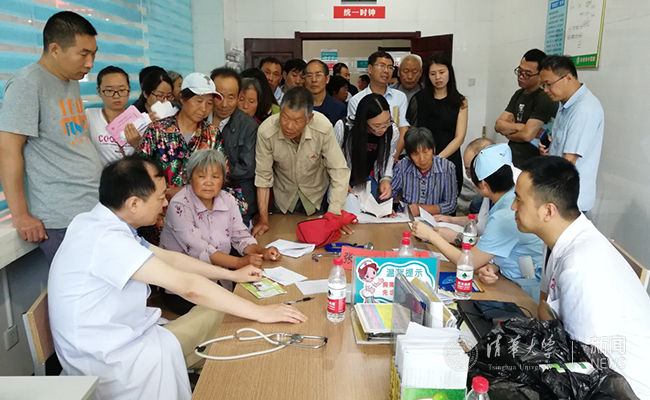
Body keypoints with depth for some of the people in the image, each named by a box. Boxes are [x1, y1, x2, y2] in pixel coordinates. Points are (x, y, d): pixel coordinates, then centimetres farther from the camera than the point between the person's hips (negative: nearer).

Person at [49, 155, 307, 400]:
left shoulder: (105, 224, 1)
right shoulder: (106, 239, -29)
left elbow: (169, 258, 10)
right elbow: (188, 287, -31)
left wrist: (232, 275, 12)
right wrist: (260, 313, -25)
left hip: (115, 340, 9)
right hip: (105, 362, -9)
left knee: (214, 313, 7)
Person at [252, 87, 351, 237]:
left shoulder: (323, 128, -34)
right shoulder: (266, 131, -31)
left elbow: (339, 170, -26)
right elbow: (263, 175, -20)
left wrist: (335, 215, -26)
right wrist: (264, 219, -17)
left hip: (316, 195, 0)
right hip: (284, 196, 0)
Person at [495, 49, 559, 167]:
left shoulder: (545, 99, -17)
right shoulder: (518, 94, 9)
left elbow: (527, 135, -24)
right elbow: (498, 125, 2)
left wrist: (509, 133, -5)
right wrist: (519, 127, -15)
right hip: (510, 159, 7)